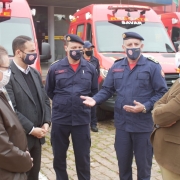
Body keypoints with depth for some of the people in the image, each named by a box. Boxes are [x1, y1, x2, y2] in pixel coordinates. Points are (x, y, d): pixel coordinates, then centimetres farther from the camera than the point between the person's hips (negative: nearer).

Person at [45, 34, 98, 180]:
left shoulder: (90, 68, 1)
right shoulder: (55, 68, -3)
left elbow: (95, 91, 13)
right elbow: (49, 91, 9)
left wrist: (87, 103, 5)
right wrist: (61, 103, 6)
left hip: (82, 119, 0)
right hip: (60, 119, 0)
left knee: (83, 156, 10)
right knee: (59, 155, 13)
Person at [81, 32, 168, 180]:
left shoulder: (153, 66, -6)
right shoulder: (116, 67, 7)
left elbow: (161, 93, -8)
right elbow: (107, 90, 9)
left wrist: (145, 107, -21)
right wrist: (95, 99, -9)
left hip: (143, 125, -3)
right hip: (122, 123, 3)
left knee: (143, 162, 11)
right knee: (123, 161, 17)